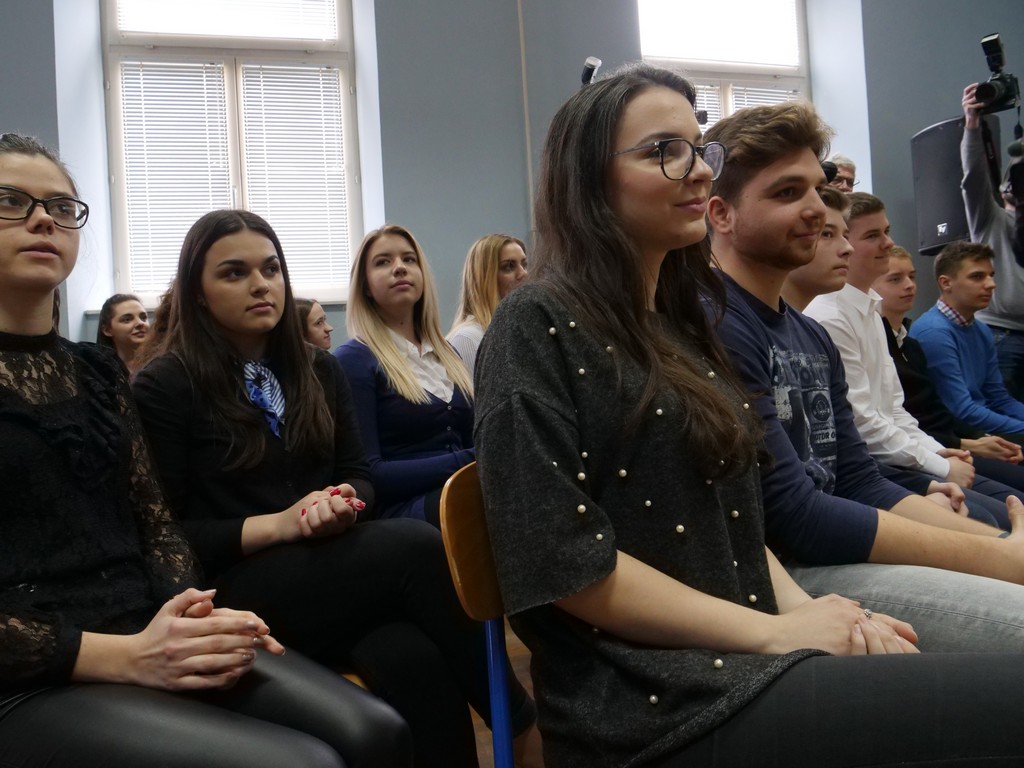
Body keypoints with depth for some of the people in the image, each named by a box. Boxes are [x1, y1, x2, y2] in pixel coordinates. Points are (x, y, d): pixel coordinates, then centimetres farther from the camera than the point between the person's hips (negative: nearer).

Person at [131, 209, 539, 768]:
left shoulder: (318, 370, 16)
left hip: (328, 568, 5)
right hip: (235, 591, -4)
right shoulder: (164, 388, -1)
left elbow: (358, 474, 16)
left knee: (411, 659, -33)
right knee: (417, 547, -29)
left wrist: (342, 502, -10)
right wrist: (279, 524, -16)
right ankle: (518, 723, -17)